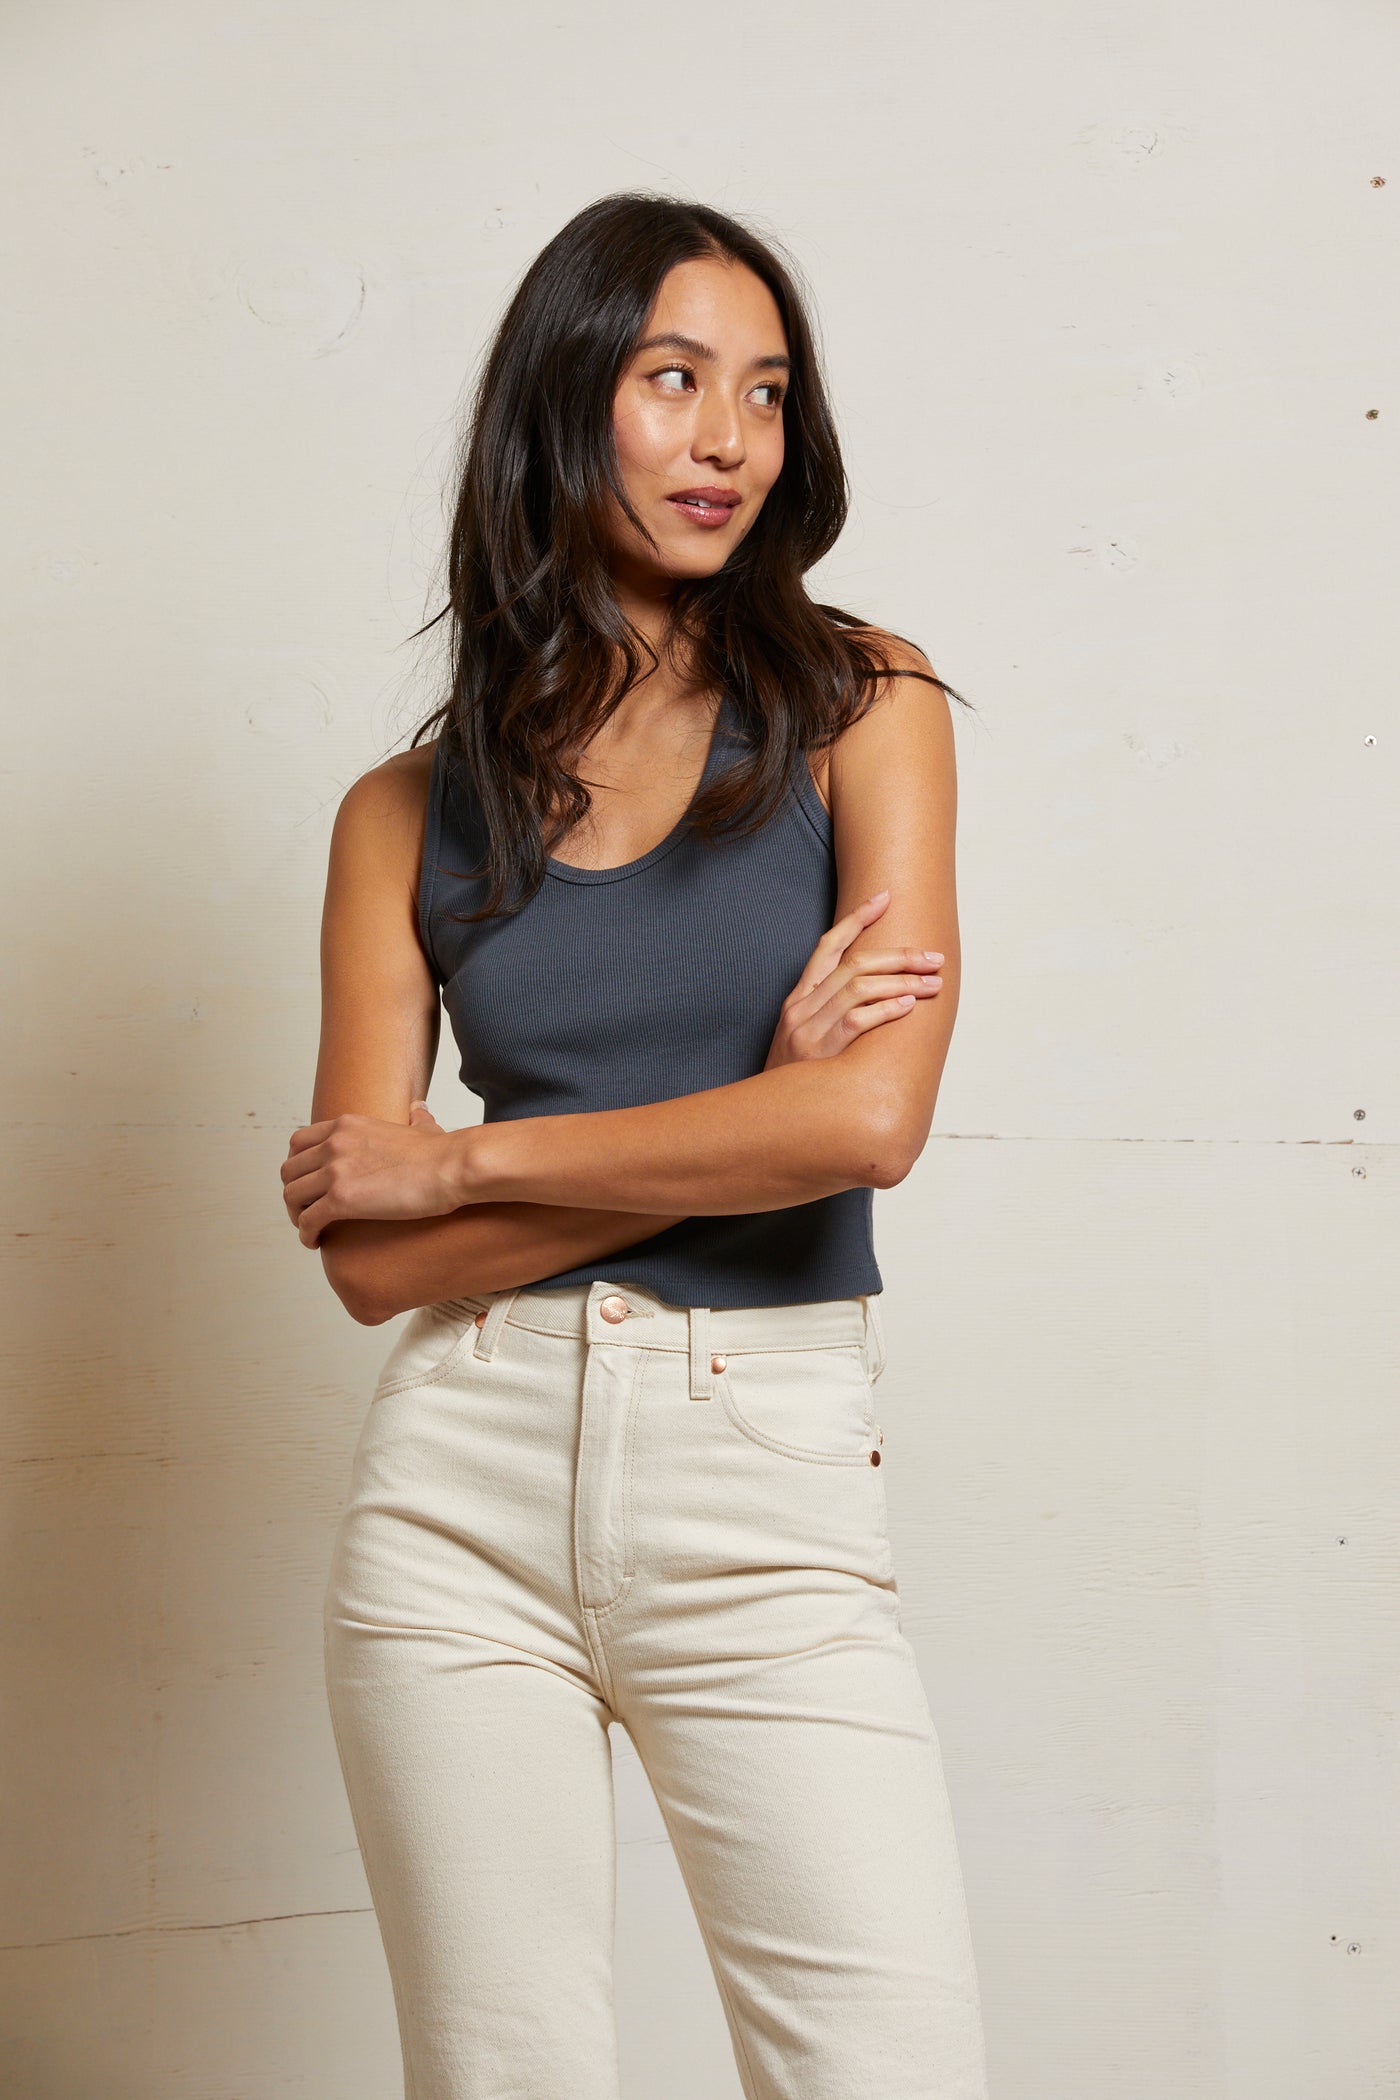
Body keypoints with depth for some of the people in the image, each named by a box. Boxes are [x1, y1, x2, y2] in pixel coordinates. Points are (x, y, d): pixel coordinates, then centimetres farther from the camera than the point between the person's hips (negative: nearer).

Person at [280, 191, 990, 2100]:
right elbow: (369, 1257, -2)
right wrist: (758, 1113, -9)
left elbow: (877, 1118, -12)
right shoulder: (409, 813, 6)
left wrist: (463, 1161, -5)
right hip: (466, 1478, 2)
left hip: (769, 1485, -1)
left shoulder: (858, 707, 3)